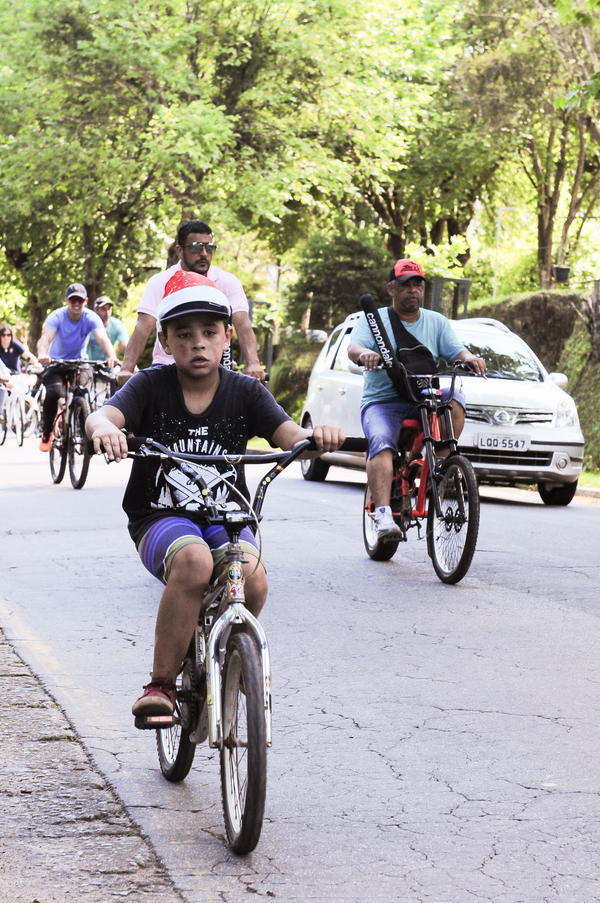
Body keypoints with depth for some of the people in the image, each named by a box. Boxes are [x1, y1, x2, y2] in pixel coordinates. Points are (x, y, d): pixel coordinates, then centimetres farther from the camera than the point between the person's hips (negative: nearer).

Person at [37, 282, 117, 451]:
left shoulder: (91, 318, -16)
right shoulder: (57, 317, -19)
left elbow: (103, 338, -32)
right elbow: (45, 337, -35)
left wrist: (111, 356, -54)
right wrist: (42, 354, -58)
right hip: (55, 362, -1)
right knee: (53, 393, -28)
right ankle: (46, 434, -7)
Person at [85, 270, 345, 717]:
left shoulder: (245, 391, 2)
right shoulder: (152, 386, -3)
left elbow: (288, 434, -11)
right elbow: (103, 414, -20)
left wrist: (314, 436, -36)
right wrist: (104, 428, -46)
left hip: (225, 519, 2)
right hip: (161, 518, -2)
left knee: (253, 581, -28)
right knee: (193, 560, -36)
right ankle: (161, 683, -23)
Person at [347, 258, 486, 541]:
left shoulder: (436, 322, 17)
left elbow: (456, 350, 4)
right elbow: (353, 348, -9)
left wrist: (469, 357, -21)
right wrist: (365, 353, -34)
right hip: (382, 401, -2)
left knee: (454, 402, -30)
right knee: (382, 444, -31)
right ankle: (383, 515, -40)